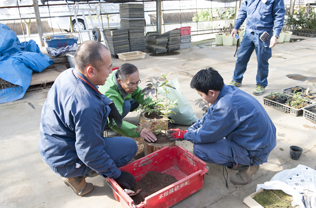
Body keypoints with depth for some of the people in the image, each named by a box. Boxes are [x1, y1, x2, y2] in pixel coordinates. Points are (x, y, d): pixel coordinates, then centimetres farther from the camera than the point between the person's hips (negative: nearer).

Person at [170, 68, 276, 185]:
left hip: (255, 151, -9)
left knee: (199, 149, -13)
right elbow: (208, 117, 11)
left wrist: (185, 135, -1)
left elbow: (206, 135, -18)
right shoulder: (229, 91, -1)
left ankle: (245, 164, 0)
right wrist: (188, 130, 9)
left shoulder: (226, 106, -30)